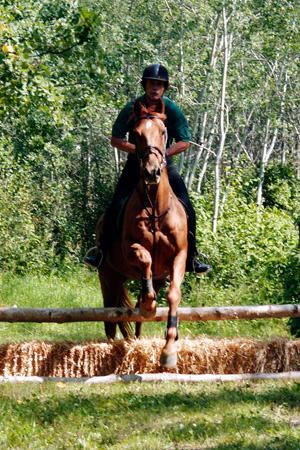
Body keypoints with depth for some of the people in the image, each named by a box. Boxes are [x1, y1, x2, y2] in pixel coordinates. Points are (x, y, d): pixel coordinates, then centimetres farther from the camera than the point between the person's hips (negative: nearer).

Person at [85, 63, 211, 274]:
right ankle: (102, 253, -1)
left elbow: (184, 142, -7)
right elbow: (116, 140, -5)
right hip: (136, 162, -1)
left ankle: (191, 258, 3)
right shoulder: (132, 109, -9)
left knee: (187, 210, -9)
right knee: (117, 207, -13)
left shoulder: (171, 109, -8)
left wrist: (164, 152, -23)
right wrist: (139, 150, -20)